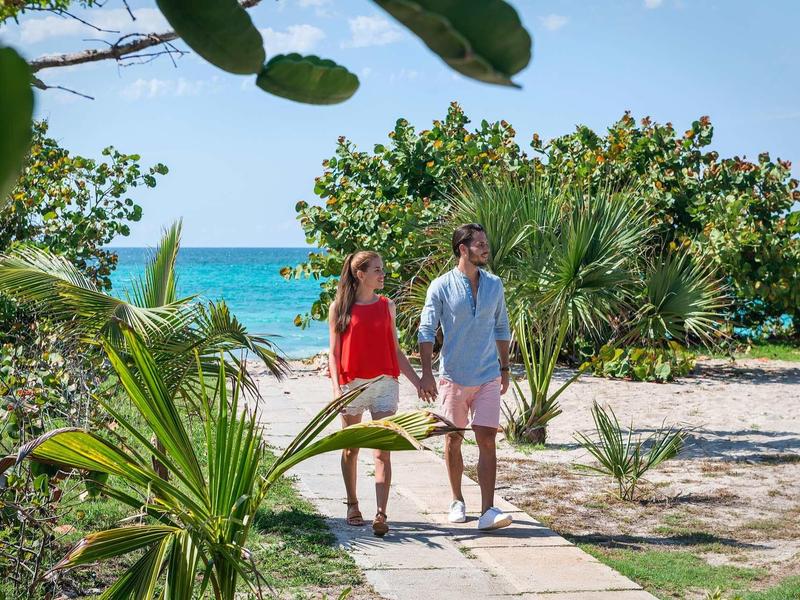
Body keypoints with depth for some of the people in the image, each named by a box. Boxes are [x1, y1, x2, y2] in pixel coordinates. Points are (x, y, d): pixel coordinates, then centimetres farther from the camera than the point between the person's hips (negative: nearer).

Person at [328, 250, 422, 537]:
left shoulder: (387, 306, 9)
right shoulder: (339, 307, 1)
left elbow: (395, 351, 13)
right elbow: (334, 352, 1)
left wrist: (417, 382, 10)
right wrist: (336, 387, -12)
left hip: (385, 383, 1)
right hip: (352, 384, -1)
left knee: (382, 451, -9)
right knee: (351, 449, 11)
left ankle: (381, 515, -14)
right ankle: (352, 505, 29)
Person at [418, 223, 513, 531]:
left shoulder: (494, 285, 6)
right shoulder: (441, 287, -6)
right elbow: (426, 331, -6)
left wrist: (505, 369, 15)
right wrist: (426, 374, -14)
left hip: (488, 378, 2)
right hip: (453, 376, -2)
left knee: (487, 441, -7)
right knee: (453, 440, 10)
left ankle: (488, 511, -10)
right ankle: (457, 501, 27)